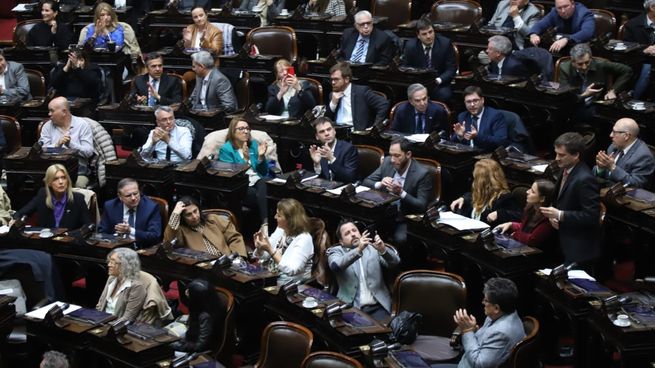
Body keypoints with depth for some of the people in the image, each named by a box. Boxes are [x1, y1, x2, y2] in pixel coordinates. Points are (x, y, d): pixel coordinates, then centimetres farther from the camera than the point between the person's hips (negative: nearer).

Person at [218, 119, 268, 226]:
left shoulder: (254, 144, 17)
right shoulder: (226, 149, 3)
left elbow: (264, 172, 17)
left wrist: (261, 156, -2)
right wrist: (245, 159, -16)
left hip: (257, 181, 4)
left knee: (263, 187, -34)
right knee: (262, 197, -34)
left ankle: (266, 225, -46)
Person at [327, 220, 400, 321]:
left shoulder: (373, 247, 14)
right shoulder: (336, 251, 10)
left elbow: (395, 262, 2)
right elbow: (335, 265, -13)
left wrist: (383, 250, -19)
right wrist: (358, 250, -27)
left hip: (378, 307, 1)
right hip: (351, 307, -1)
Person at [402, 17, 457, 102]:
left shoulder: (445, 43, -8)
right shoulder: (410, 46, -4)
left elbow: (451, 69, -5)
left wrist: (438, 80, -23)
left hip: (439, 83, -1)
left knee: (444, 95, -32)